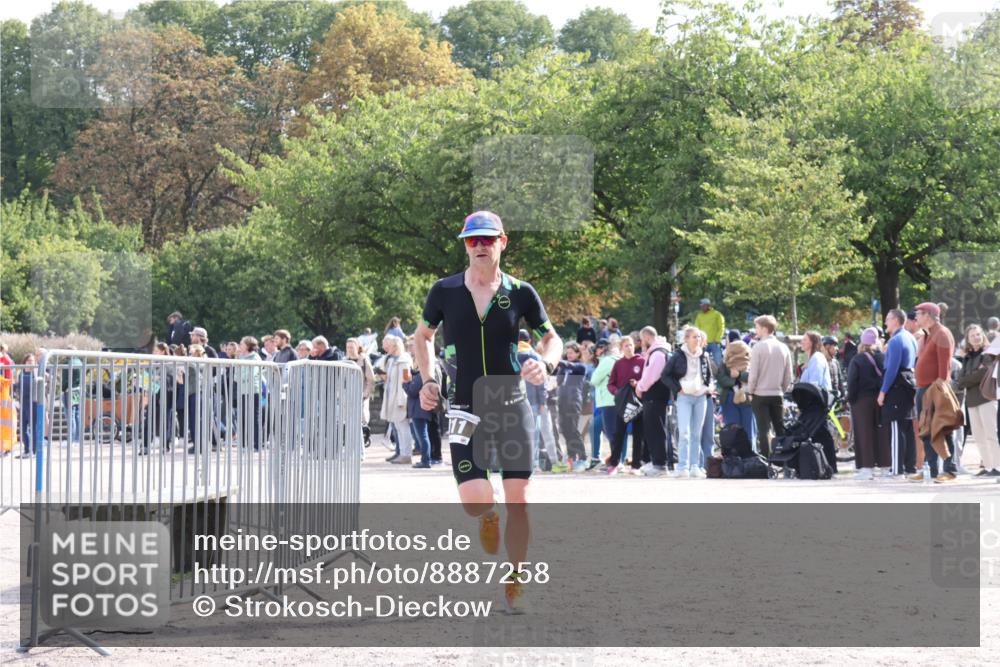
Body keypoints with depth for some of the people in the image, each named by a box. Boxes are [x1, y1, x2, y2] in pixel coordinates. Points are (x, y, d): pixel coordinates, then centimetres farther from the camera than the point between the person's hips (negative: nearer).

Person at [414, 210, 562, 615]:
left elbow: (552, 339, 8)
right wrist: (428, 381, 3)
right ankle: (489, 519, 24)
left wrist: (546, 363, -14)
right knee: (475, 501, -15)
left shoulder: (520, 293, -1)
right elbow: (423, 336, 16)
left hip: (512, 407, 0)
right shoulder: (444, 292, -1)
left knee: (517, 500, -3)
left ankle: (514, 586, 12)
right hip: (465, 411, 0)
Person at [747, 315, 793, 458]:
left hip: (760, 394, -4)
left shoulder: (758, 347, -10)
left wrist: (750, 392, 1)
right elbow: (788, 376, 7)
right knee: (780, 429, 10)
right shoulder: (783, 348, 4)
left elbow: (753, 373, -11)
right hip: (777, 394, 4)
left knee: (763, 430, -3)